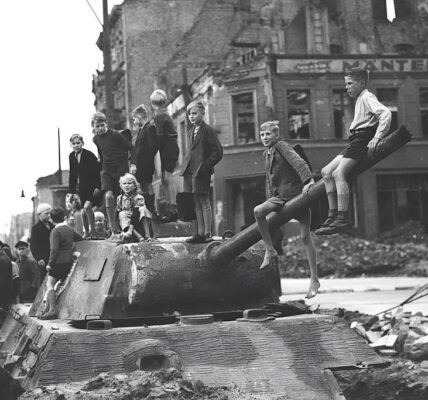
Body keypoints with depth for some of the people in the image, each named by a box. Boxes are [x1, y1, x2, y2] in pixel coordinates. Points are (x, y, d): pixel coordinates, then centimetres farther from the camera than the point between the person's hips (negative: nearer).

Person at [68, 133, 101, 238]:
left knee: (87, 206, -21)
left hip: (92, 186, -6)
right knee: (84, 212, 7)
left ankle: (93, 228, -5)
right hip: (82, 188, 6)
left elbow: (97, 172, -13)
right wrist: (71, 191, 9)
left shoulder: (89, 155, -13)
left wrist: (97, 187, -18)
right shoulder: (71, 156, 4)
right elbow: (72, 175, 11)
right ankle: (86, 232, 21)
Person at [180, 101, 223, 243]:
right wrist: (185, 167, 11)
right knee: (196, 203, 7)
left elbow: (218, 151, -10)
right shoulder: (191, 131, 17)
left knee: (204, 201, -5)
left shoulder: (207, 130, -6)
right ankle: (199, 233, 10)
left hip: (201, 172, -7)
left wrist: (206, 166, -15)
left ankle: (207, 234, -3)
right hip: (190, 171, 7)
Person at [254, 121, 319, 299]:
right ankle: (270, 250, -11)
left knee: (305, 237, -4)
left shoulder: (282, 146, -8)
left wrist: (308, 180, -38)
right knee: (258, 211, -22)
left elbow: (298, 162, -23)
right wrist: (270, 200, 22)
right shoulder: (266, 154, 15)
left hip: (297, 193, -6)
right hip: (280, 196, 6)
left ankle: (314, 279, 1)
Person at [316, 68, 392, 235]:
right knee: (326, 172, 3)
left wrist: (377, 137, -24)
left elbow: (386, 113, -20)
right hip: (356, 140, 10)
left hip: (363, 138, -10)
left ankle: (342, 219, -27)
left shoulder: (367, 97, -5)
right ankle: (333, 215, 0)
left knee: (339, 173, -23)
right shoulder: (361, 99, 25)